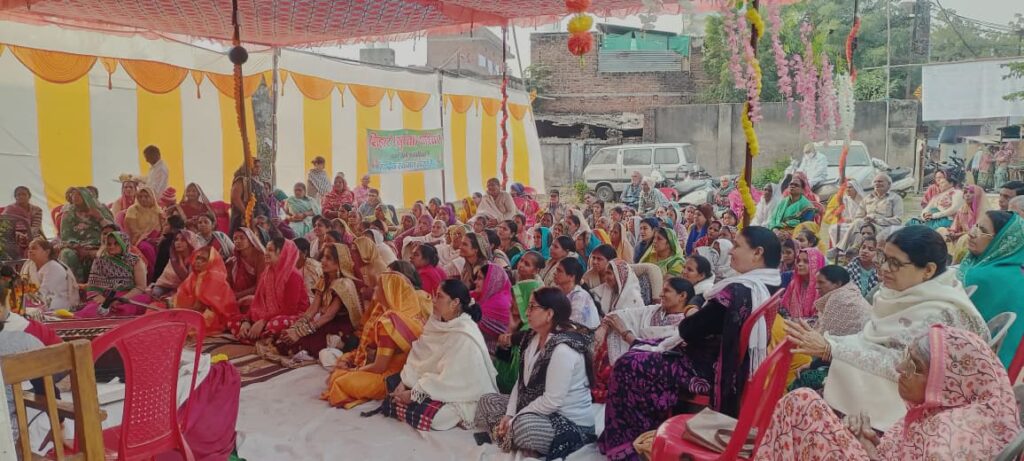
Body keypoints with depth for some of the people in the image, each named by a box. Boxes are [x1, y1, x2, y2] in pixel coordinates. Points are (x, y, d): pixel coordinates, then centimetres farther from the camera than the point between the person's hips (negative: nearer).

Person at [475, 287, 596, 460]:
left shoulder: (563, 349, -26)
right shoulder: (533, 337, 4)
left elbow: (552, 401, -27)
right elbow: (522, 381, 7)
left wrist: (514, 420, -19)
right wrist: (509, 415, -6)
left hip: (571, 423, -9)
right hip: (537, 410, 9)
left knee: (523, 427, -37)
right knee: (487, 401, 8)